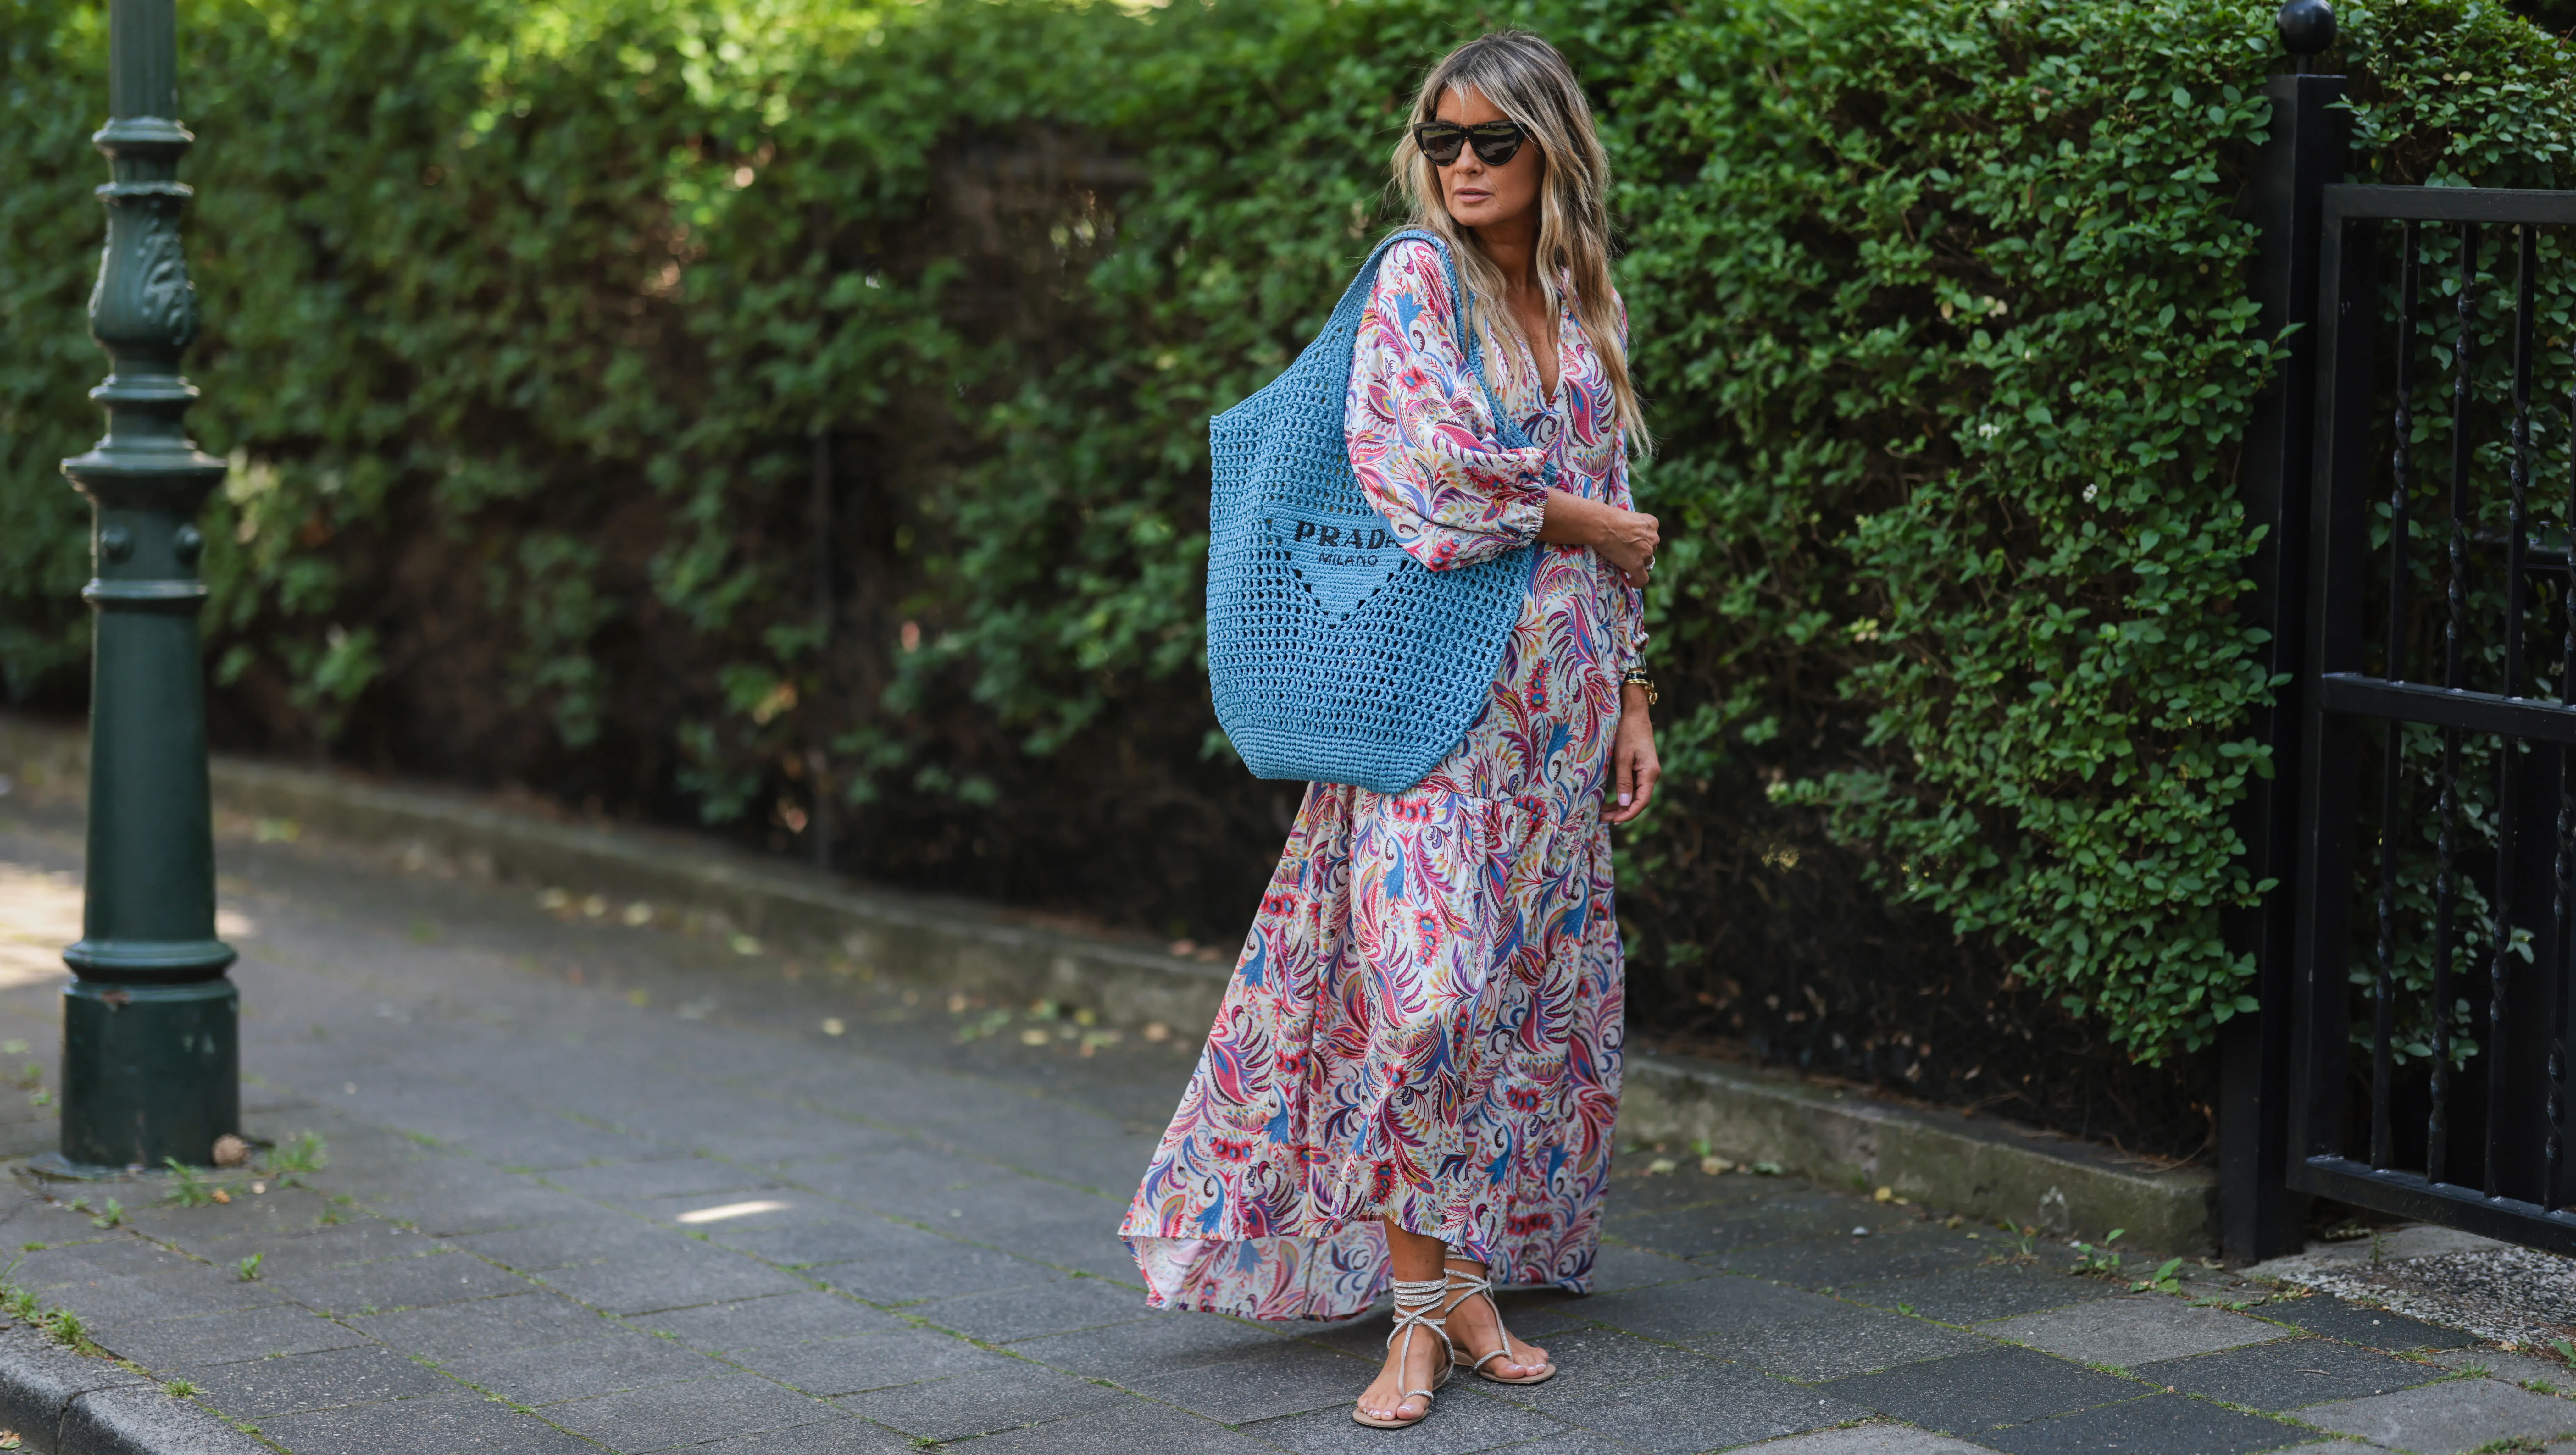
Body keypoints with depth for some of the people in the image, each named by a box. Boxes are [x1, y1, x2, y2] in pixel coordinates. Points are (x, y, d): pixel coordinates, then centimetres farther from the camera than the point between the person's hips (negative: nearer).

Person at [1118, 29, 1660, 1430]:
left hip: (1559, 695, 6)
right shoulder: (1416, 278, -4)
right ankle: (1419, 1309, -7)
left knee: (1538, 985, 6)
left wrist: (1632, 699, 13)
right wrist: (1597, 526, -6)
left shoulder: (1587, 303, 14)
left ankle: (1473, 1278, 14)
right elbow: (1431, 475, -17)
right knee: (1423, 982, -13)